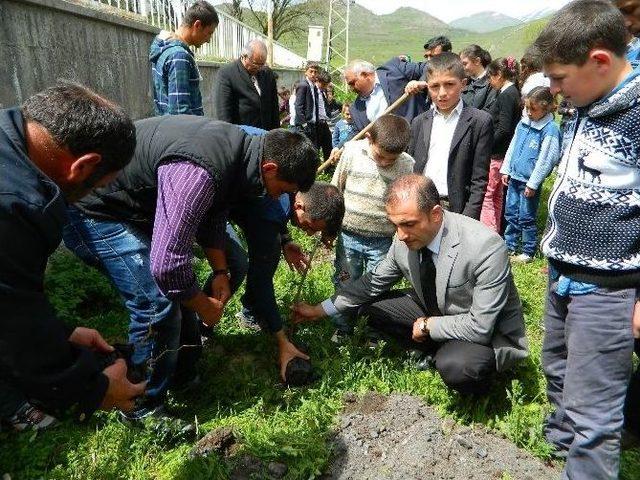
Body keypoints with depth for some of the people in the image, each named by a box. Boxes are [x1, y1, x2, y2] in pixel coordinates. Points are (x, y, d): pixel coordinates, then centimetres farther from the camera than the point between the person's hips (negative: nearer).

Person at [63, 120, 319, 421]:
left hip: (137, 205, 10)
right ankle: (145, 410, 6)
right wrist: (204, 306, -18)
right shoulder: (199, 173, -37)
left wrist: (220, 271, 0)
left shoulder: (242, 146, -5)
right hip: (94, 210, -9)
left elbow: (212, 215, 8)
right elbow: (167, 263, -37)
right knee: (158, 304, -15)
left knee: (180, 289, 11)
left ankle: (184, 376, 29)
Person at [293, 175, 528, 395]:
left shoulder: (486, 248, -35)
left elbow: (480, 327, -31)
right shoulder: (404, 240, -16)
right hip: (435, 311, 6)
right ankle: (442, 351, 7)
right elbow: (373, 283, -1)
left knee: (455, 367, -36)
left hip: (488, 332, -6)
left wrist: (427, 326, -20)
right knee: (372, 305, -2)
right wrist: (318, 310, 0)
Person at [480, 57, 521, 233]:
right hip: (502, 153, 10)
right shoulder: (513, 93, 14)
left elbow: (503, 129, -19)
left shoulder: (506, 95, -14)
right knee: (497, 196, 15)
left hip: (496, 154, -10)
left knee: (486, 195, -6)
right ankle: (495, 232, 25)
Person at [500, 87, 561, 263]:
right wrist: (506, 170, 10)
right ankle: (510, 246, 27)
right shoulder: (523, 123, 6)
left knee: (526, 218, 3)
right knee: (510, 214, 14)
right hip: (514, 177, 7)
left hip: (530, 181, -7)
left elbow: (545, 160, -15)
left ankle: (529, 252, 17)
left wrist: (533, 183, -14)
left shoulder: (550, 129, -15)